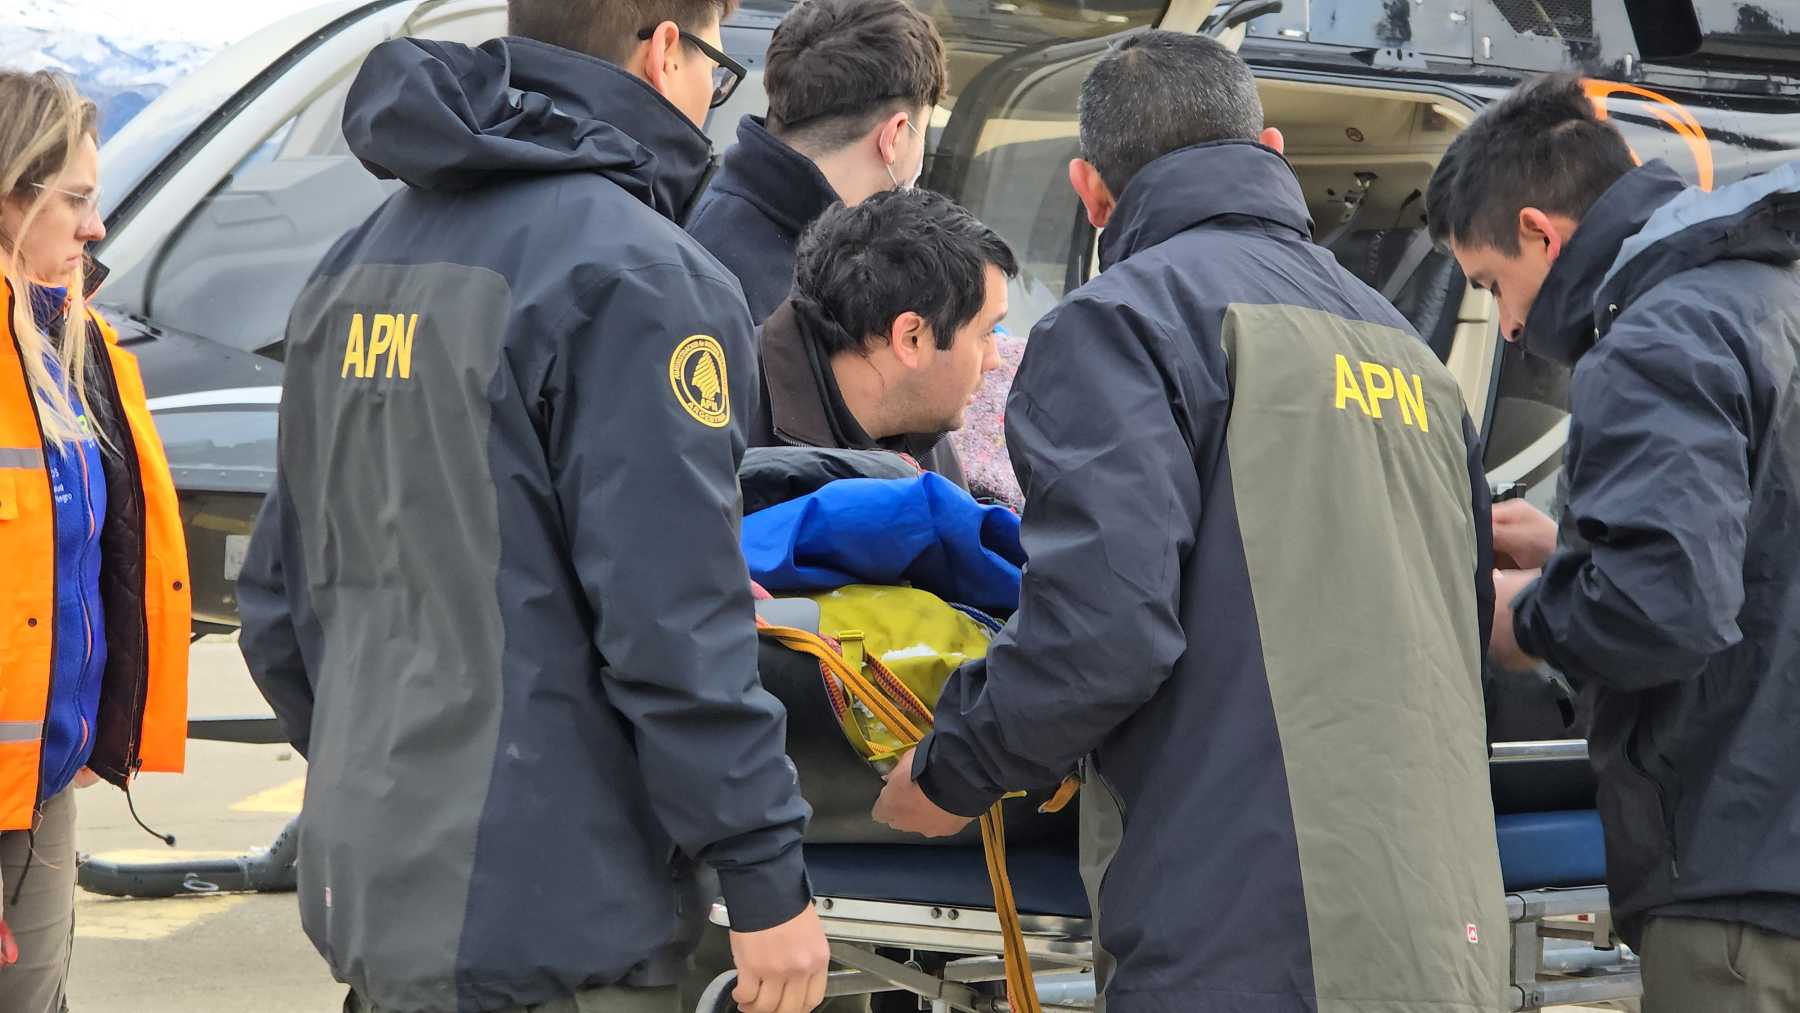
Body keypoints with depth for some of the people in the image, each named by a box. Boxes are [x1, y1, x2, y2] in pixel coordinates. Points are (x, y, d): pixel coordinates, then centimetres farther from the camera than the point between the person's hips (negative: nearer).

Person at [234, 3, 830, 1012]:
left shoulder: (356, 264, 13)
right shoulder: (634, 272, -14)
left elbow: (283, 599, 17)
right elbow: (674, 627, -19)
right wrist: (769, 881, -12)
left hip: (364, 890, 8)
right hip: (545, 924, -8)